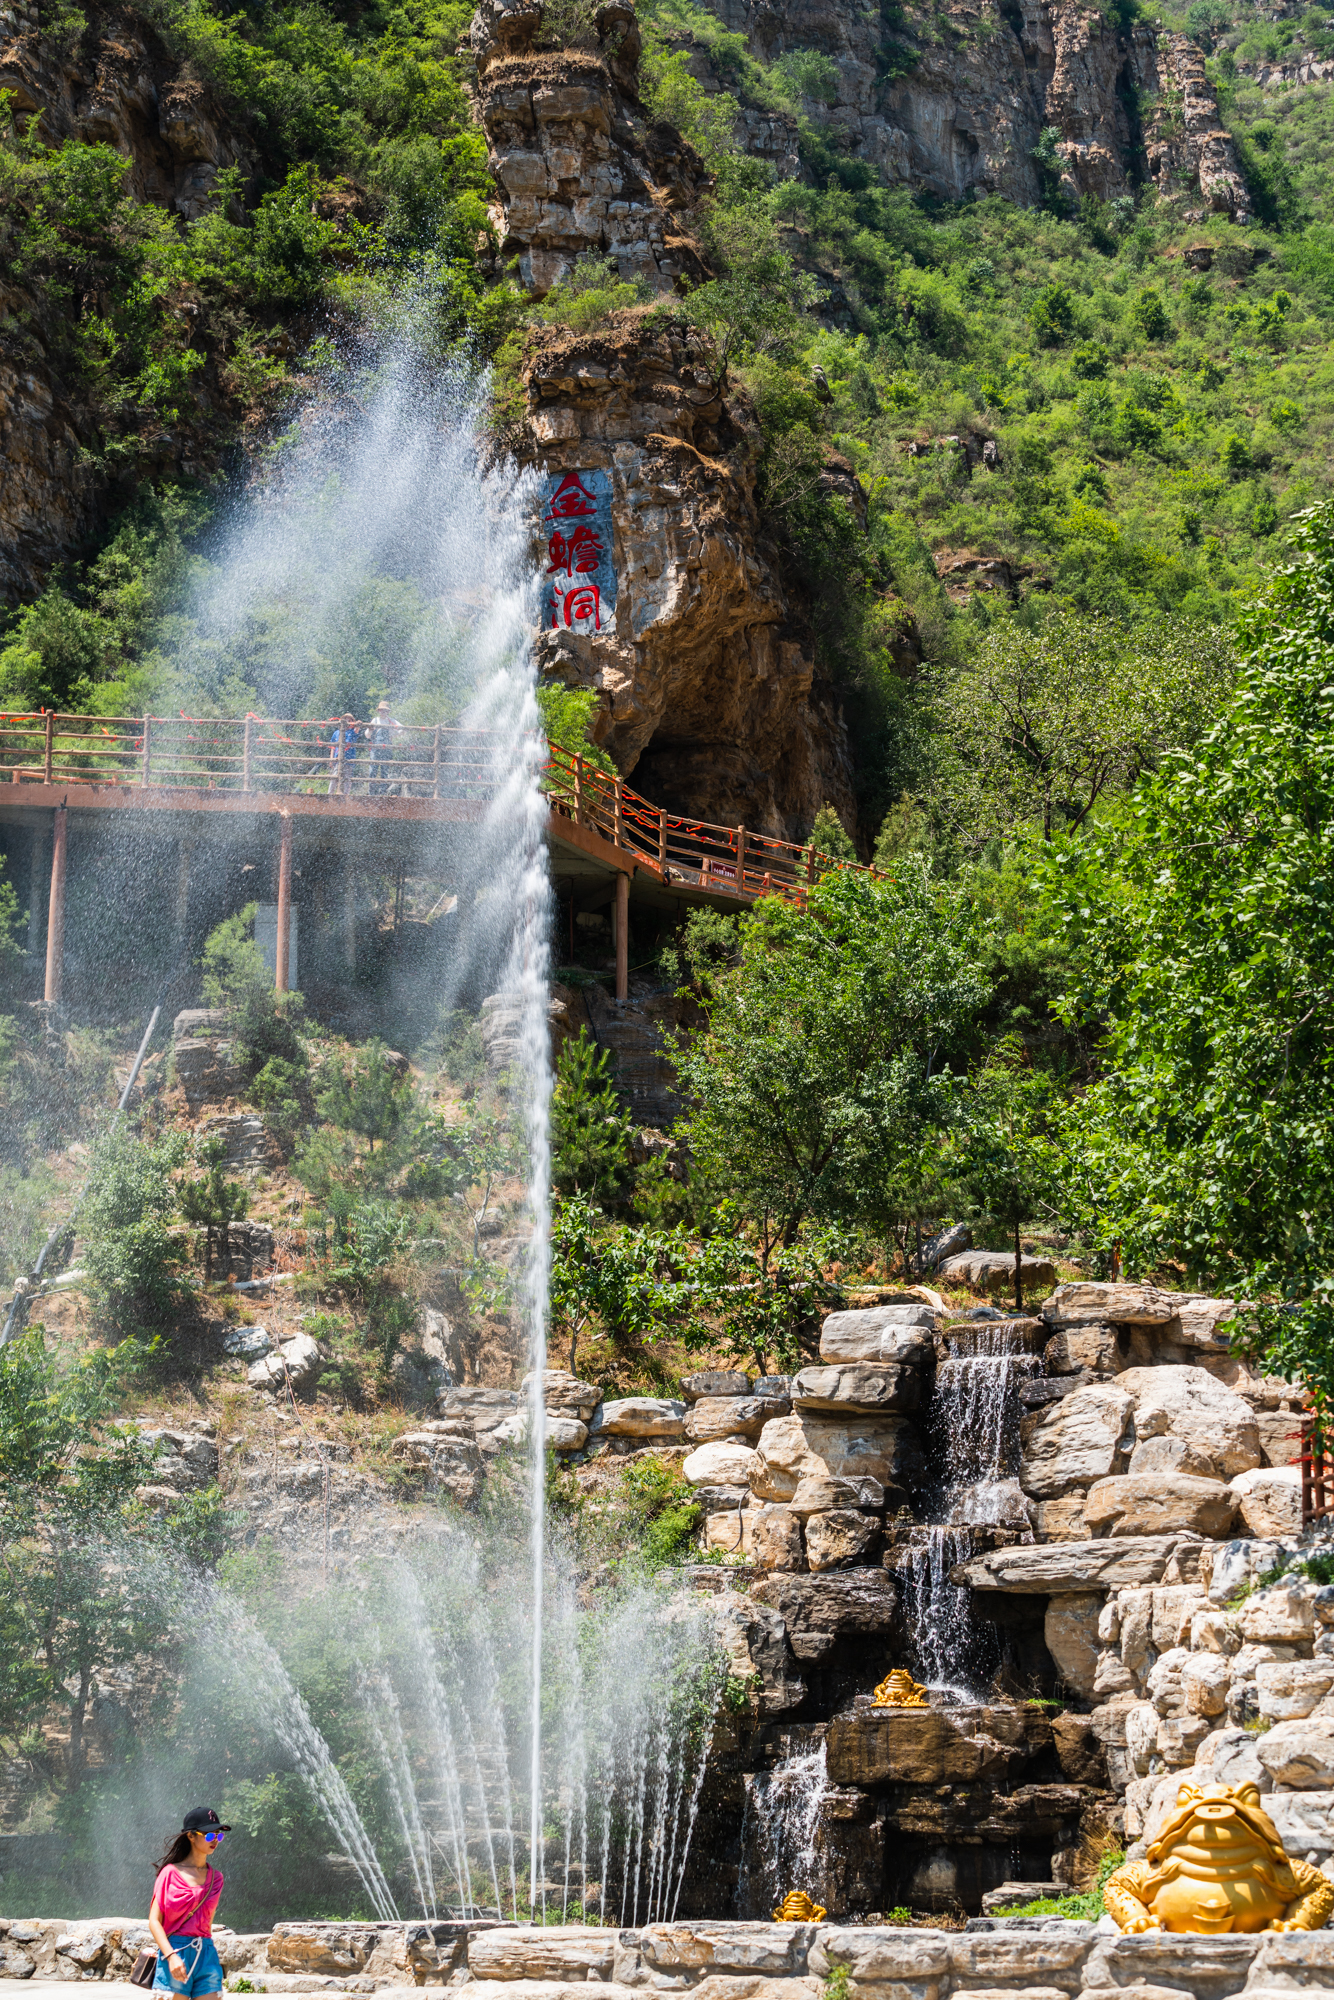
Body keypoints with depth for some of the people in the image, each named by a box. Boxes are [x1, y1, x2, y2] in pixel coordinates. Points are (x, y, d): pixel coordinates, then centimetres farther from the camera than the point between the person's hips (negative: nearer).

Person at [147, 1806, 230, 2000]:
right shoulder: (171, 1873, -1)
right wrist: (171, 1955, -17)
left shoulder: (215, 1878, 13)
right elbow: (154, 1921, -5)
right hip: (176, 1952, -4)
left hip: (207, 1956, 4)